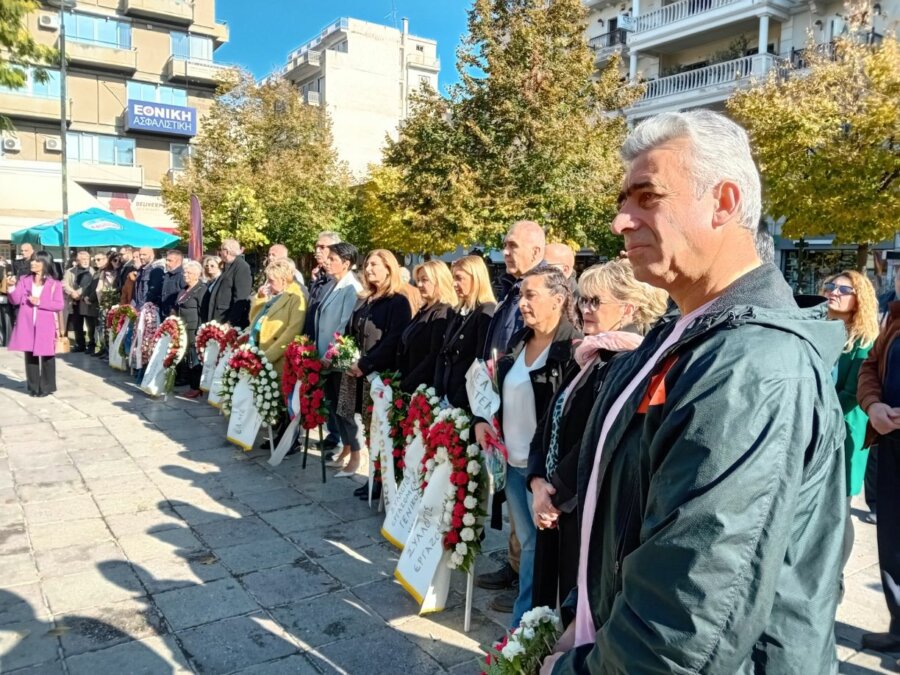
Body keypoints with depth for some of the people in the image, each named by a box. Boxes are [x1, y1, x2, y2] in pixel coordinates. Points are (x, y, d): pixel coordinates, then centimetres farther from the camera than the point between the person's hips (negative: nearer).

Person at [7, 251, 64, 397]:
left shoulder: (54, 284, -1)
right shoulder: (24, 280, 9)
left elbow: (59, 305, -7)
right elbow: (15, 300, 2)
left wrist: (39, 302, -15)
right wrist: (11, 287, -15)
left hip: (46, 325, -3)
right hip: (27, 325, 3)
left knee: (47, 355, 2)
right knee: (30, 355, 6)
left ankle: (47, 387, 11)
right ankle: (33, 387, 14)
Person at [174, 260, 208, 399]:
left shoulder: (201, 289, -8)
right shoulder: (185, 289, 16)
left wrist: (199, 332, -17)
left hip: (194, 330, -8)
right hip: (183, 330, 8)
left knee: (194, 358, -4)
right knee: (185, 357, 8)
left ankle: (196, 387, 3)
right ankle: (190, 385, 16)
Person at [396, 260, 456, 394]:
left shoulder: (443, 314, -14)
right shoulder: (423, 311, 14)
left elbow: (435, 357, -19)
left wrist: (406, 384, -17)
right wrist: (401, 379, 7)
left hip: (425, 387, -8)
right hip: (409, 385, 8)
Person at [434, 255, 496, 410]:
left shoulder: (486, 315, -13)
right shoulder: (458, 313, 12)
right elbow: (443, 355, 13)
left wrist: (461, 400, -18)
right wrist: (439, 393, 3)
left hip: (467, 403, -7)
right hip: (448, 397, 8)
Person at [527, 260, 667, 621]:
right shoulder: (586, 358, 11)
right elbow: (549, 426, 10)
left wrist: (556, 492, -13)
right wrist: (539, 484, -4)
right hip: (559, 509, 8)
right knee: (555, 597, 19)